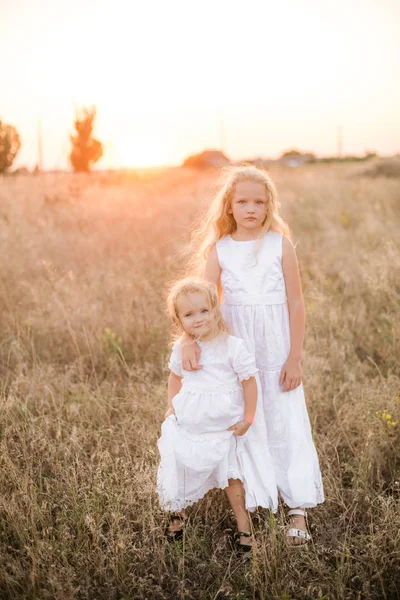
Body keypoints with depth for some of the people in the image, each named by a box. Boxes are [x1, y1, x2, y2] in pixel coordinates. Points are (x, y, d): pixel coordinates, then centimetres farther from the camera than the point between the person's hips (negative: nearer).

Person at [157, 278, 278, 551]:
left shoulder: (233, 347, -17)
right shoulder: (181, 349, -3)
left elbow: (249, 381, -12)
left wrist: (248, 419, -11)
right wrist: (172, 407, 7)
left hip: (224, 428, -3)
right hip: (187, 428, 4)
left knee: (232, 475, 6)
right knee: (181, 470, 15)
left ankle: (244, 526, 22)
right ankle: (177, 513, 40)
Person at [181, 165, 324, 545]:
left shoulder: (280, 244, -3)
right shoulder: (220, 249, 0)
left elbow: (295, 303, -2)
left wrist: (294, 358, -6)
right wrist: (191, 341, -27)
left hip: (276, 350, -1)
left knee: (286, 425, 0)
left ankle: (298, 511, 9)